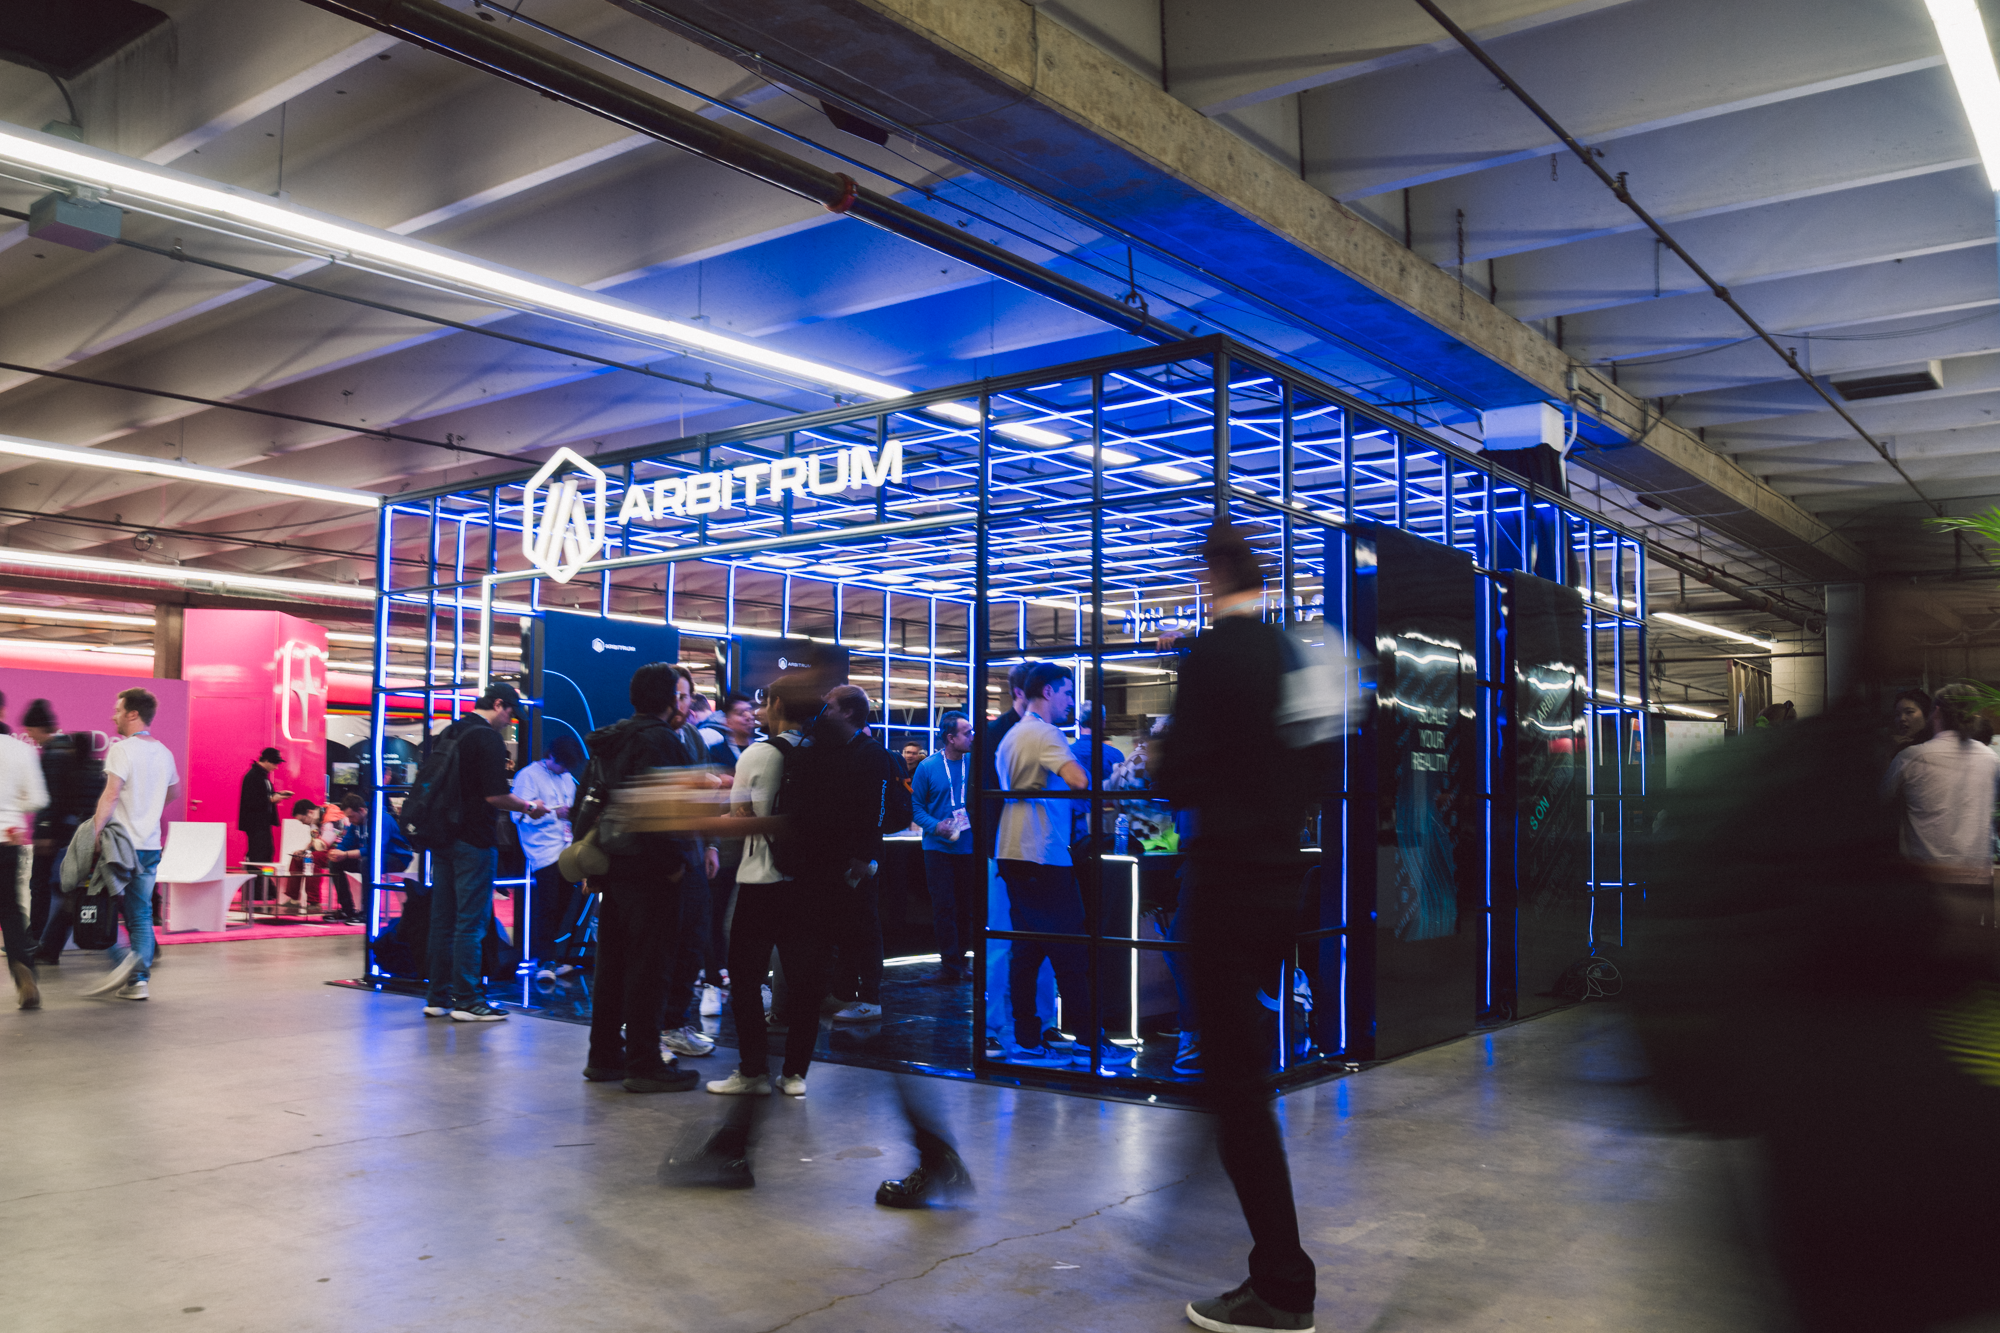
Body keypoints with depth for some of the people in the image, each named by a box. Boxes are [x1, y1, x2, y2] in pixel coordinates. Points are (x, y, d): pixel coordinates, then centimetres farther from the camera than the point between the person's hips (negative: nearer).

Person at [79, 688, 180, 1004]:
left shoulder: (121, 749, -10)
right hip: (150, 845, 6)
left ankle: (122, 962, -7)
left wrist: (95, 832, -22)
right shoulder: (164, 753, 11)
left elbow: (111, 794, -20)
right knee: (141, 914, 8)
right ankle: (139, 979, 6)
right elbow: (174, 793, 26)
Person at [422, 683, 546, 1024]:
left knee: (442, 919, 12)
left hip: (442, 838, 8)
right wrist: (530, 807, -3)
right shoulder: (488, 739, -13)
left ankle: (438, 997, 18)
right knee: (471, 922, -3)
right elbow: (495, 795, -18)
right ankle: (466, 1000, 1)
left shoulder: (446, 734, 13)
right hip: (473, 841, -8)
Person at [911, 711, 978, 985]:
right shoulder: (928, 767, -4)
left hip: (969, 846, 2)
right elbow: (916, 805, -1)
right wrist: (935, 826, -17)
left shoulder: (974, 764, 2)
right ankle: (951, 965, 3)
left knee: (966, 907, 9)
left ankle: (959, 958, 22)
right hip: (939, 847, -2)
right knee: (944, 907, -2)